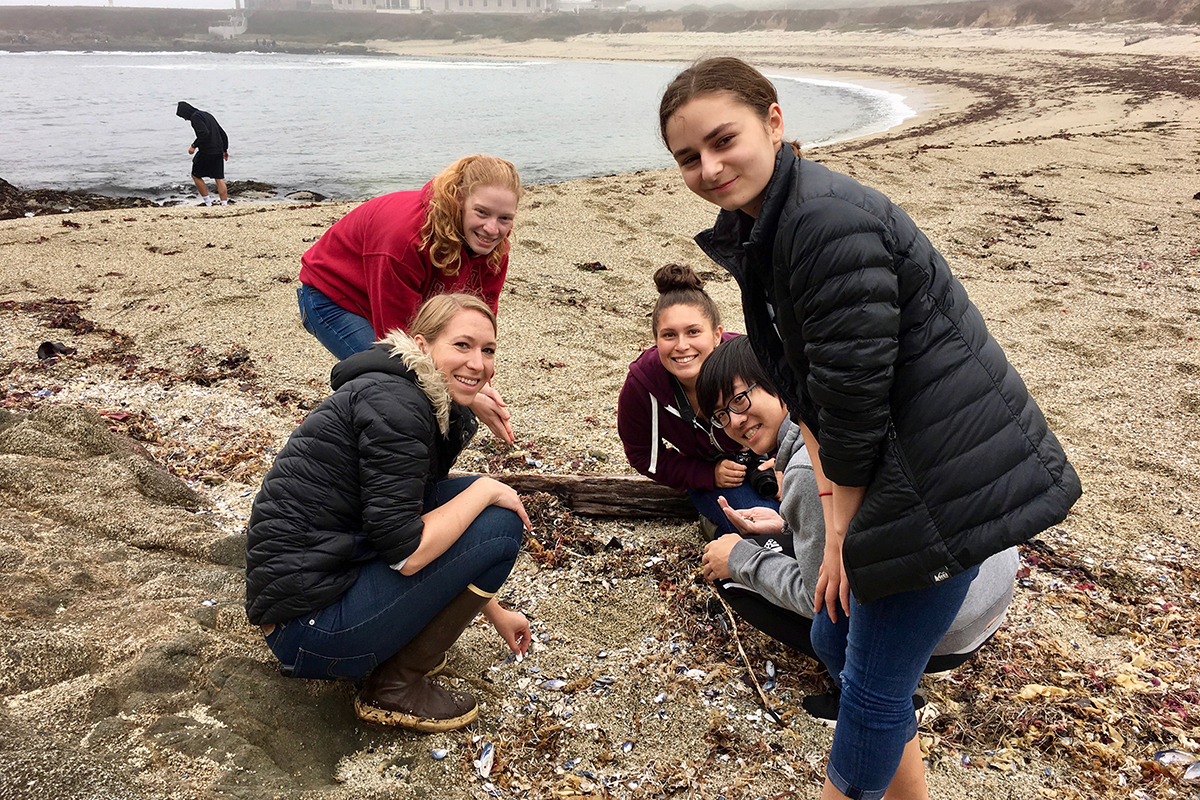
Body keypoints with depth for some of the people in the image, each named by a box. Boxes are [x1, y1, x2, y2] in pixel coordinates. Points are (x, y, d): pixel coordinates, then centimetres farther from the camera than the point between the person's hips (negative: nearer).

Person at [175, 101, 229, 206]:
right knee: (219, 178, 7)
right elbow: (222, 133, 19)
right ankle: (224, 204, 1)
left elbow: (204, 133, -22)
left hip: (206, 152, -8)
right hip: (218, 151, 8)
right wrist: (225, 149, 25)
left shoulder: (195, 116, -8)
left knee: (196, 175, 9)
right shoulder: (207, 115, 18)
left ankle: (208, 203, 5)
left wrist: (194, 146, -14)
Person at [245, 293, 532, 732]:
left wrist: (493, 610, 24)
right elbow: (407, 552, -23)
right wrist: (487, 490, -10)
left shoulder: (438, 407, 10)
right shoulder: (392, 403, -19)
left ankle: (400, 648, 12)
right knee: (499, 525, -12)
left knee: (469, 498, 10)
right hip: (309, 621, -9)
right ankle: (396, 687, -1)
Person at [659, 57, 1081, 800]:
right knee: (837, 634, 21)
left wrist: (843, 530, -11)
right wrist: (830, 499, 4)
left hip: (951, 474, -10)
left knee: (873, 682, 3)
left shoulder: (829, 219, -24)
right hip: (897, 465, 10)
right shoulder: (755, 231, 7)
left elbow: (855, 395, -22)